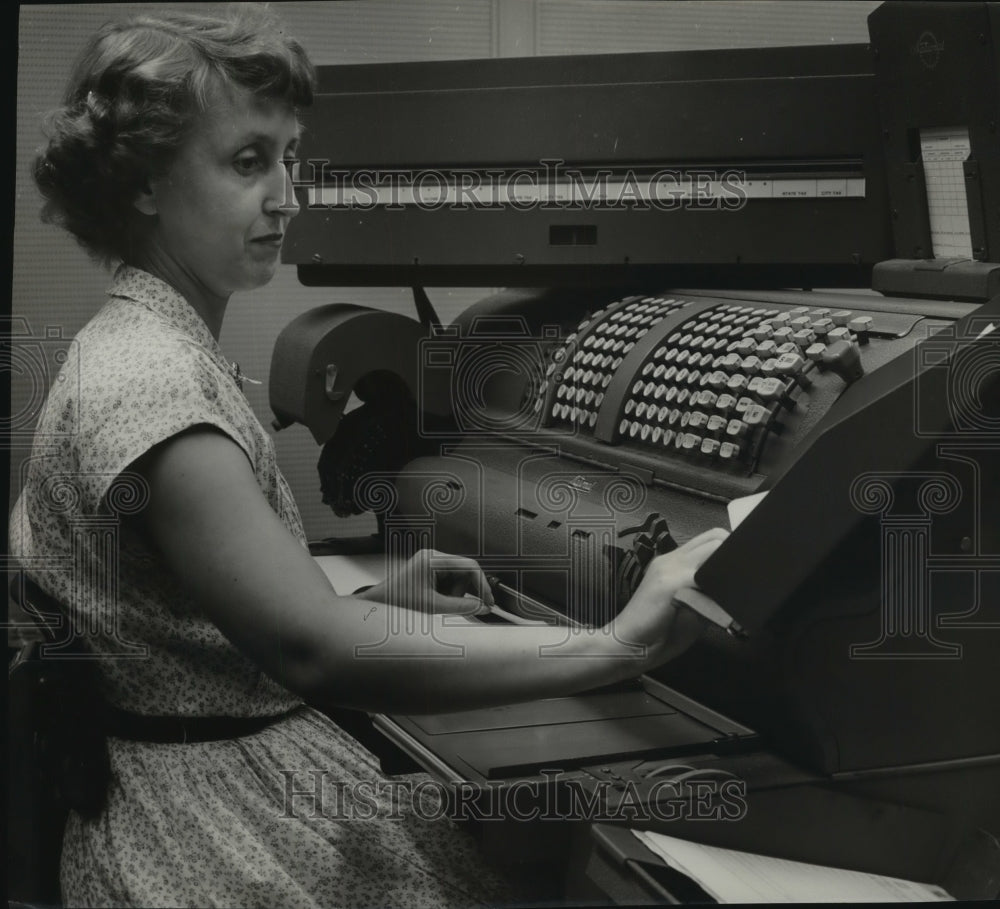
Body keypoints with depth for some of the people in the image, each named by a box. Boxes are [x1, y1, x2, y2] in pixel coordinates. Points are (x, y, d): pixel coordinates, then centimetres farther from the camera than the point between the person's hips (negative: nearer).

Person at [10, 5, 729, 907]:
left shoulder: (145, 344, 12)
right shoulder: (151, 383, -20)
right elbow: (314, 650, -30)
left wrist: (367, 601, 6)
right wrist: (621, 644, -30)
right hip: (205, 834, -9)